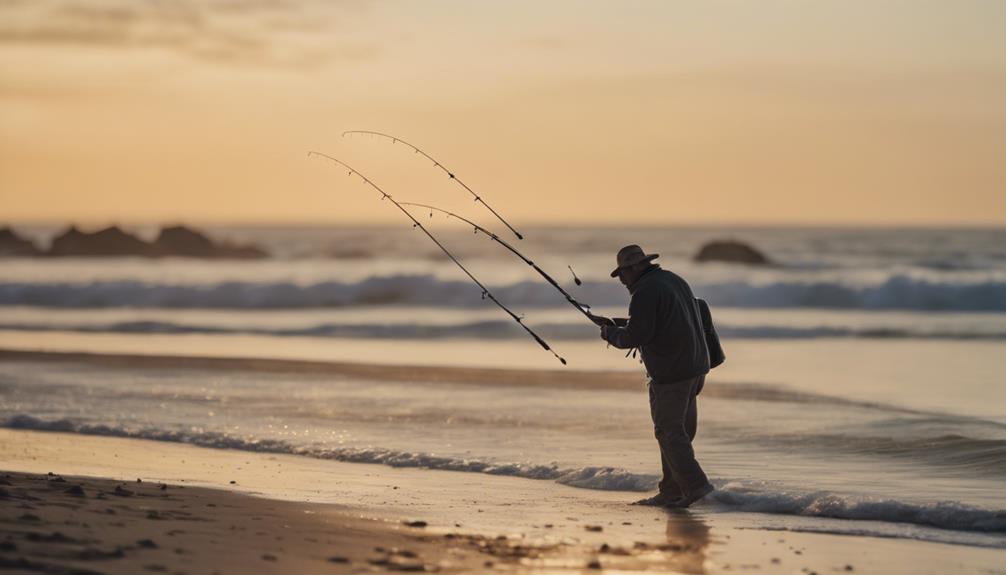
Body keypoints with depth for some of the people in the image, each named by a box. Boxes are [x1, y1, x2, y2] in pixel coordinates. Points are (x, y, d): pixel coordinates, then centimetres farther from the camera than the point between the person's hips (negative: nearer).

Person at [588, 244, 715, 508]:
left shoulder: (645, 292, -14)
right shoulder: (674, 280, 16)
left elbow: (635, 336, -18)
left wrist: (611, 334, 1)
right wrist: (615, 324, 22)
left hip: (670, 373, -9)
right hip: (694, 368, 9)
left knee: (669, 432, -3)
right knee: (678, 430, 12)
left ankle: (695, 485, -11)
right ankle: (671, 493, 15)